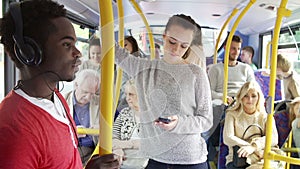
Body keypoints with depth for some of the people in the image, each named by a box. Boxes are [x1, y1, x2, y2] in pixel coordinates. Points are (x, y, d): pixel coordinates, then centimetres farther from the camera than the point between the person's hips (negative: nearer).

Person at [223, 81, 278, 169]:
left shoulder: (265, 116, 10)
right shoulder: (232, 114, 5)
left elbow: (274, 138, -7)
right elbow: (228, 138, -9)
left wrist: (253, 147, -25)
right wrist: (257, 150, -15)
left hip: (259, 160, 2)